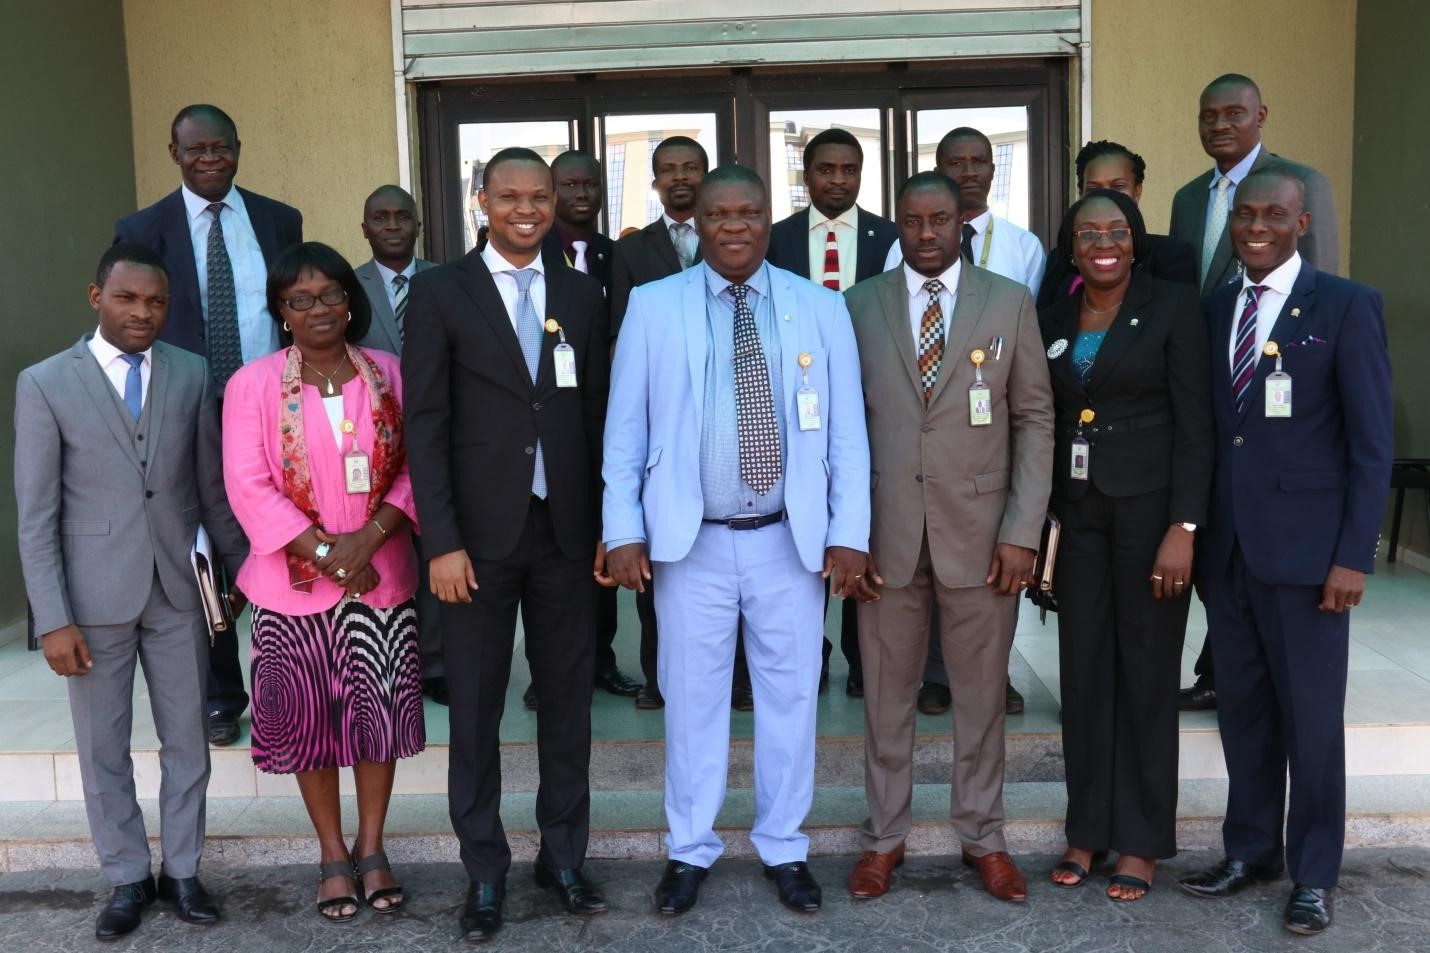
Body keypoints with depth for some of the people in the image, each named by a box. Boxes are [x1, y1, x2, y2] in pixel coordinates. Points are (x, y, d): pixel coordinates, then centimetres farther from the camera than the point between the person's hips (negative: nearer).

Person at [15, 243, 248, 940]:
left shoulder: (192, 374, 1)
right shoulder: (45, 384, -5)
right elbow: (37, 515, -6)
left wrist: (243, 567, 11)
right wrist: (53, 619, -10)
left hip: (178, 588, 2)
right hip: (95, 594, -1)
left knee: (187, 739, 11)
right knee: (103, 747, 11)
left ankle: (181, 870, 27)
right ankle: (127, 878, 27)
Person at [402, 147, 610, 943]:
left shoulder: (582, 294, 9)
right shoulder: (441, 292, -1)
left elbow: (599, 418, 9)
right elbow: (425, 425, -5)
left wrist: (610, 524, 5)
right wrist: (442, 540, -12)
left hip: (567, 529, 3)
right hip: (481, 532, -2)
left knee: (569, 700, 11)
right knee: (476, 709, 8)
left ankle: (564, 855, 28)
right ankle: (486, 871, 23)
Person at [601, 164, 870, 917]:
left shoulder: (821, 309, 3)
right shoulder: (653, 306, 1)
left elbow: (847, 431, 3)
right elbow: (625, 428, 1)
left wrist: (849, 533, -2)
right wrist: (623, 531, -5)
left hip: (791, 539, 1)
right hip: (690, 541, -1)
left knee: (789, 697, 11)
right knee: (692, 699, 10)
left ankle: (784, 848, 29)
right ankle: (689, 850, 27)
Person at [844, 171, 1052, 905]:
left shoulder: (1010, 303, 3)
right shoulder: (858, 307, 4)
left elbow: (1035, 421, 1)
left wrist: (1022, 531, -6)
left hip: (980, 532, 0)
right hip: (886, 533, 1)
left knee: (982, 695, 10)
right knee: (887, 694, 10)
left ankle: (982, 837, 26)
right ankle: (884, 837, 25)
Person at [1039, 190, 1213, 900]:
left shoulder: (1172, 307, -5)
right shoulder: (1053, 320, 9)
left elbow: (1195, 426, -9)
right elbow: (1047, 424, 11)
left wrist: (1183, 529, -16)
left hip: (1150, 510, -4)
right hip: (1077, 513, 4)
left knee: (1146, 672, 4)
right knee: (1084, 670, 9)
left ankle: (1142, 840, 18)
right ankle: (1087, 828, 22)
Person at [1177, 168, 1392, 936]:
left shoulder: (1346, 306, -5)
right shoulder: (1211, 309, 10)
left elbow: (1372, 443, -7)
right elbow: (1204, 427, 10)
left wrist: (1354, 555, -12)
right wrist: (1196, 533, 6)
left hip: (1305, 547, -4)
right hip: (1226, 547, 5)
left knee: (1311, 717, 6)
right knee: (1242, 709, 13)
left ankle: (1314, 873, 21)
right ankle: (1251, 849, 28)